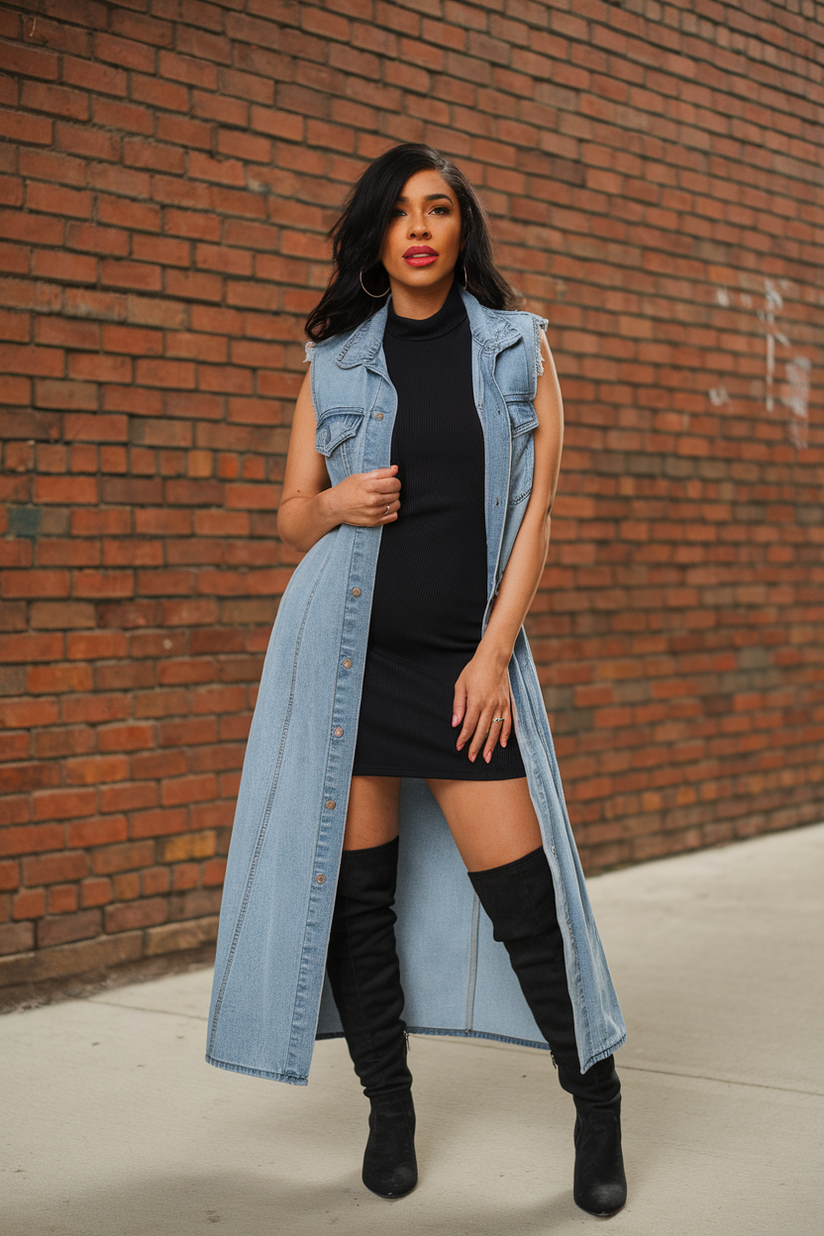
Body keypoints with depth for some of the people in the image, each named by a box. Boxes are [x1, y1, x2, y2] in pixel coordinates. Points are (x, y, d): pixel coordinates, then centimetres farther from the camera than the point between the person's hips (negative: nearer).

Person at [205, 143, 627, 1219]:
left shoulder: (518, 348, 6)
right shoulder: (337, 360, 9)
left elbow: (535, 510, 2)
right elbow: (292, 518, 15)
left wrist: (494, 655, -6)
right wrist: (335, 505, -9)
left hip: (469, 654, -1)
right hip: (347, 648, 1)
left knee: (522, 894, -4)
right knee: (353, 889, 2)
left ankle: (597, 1103, 15)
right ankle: (389, 1110, 19)